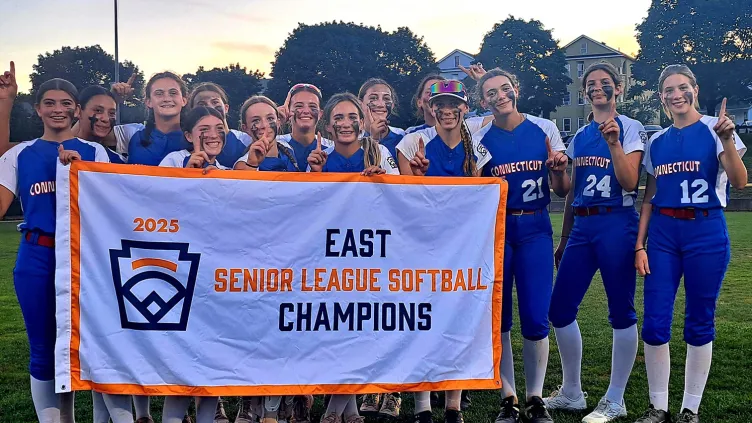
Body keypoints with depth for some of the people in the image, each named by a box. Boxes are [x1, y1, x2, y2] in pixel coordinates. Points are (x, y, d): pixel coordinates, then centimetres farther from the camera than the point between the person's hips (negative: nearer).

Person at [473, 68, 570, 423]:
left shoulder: (545, 129, 2)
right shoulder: (480, 140, 2)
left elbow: (562, 191, 5)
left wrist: (559, 169, -14)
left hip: (535, 229, -1)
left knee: (535, 318, -3)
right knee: (498, 317, 4)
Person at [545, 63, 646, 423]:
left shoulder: (631, 129, -1)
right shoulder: (579, 136, 16)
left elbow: (630, 183, -11)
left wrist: (614, 143, -22)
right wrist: (563, 240, 19)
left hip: (616, 224, -6)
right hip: (581, 227, 6)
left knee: (620, 311, 0)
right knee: (560, 309, 4)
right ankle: (572, 393, 20)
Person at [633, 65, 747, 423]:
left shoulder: (714, 129, -2)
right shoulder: (656, 142, 11)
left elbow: (739, 182, -14)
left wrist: (727, 140, -28)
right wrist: (640, 245, 6)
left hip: (706, 232, -3)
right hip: (662, 233, 4)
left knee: (699, 322, 3)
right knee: (655, 322, -1)